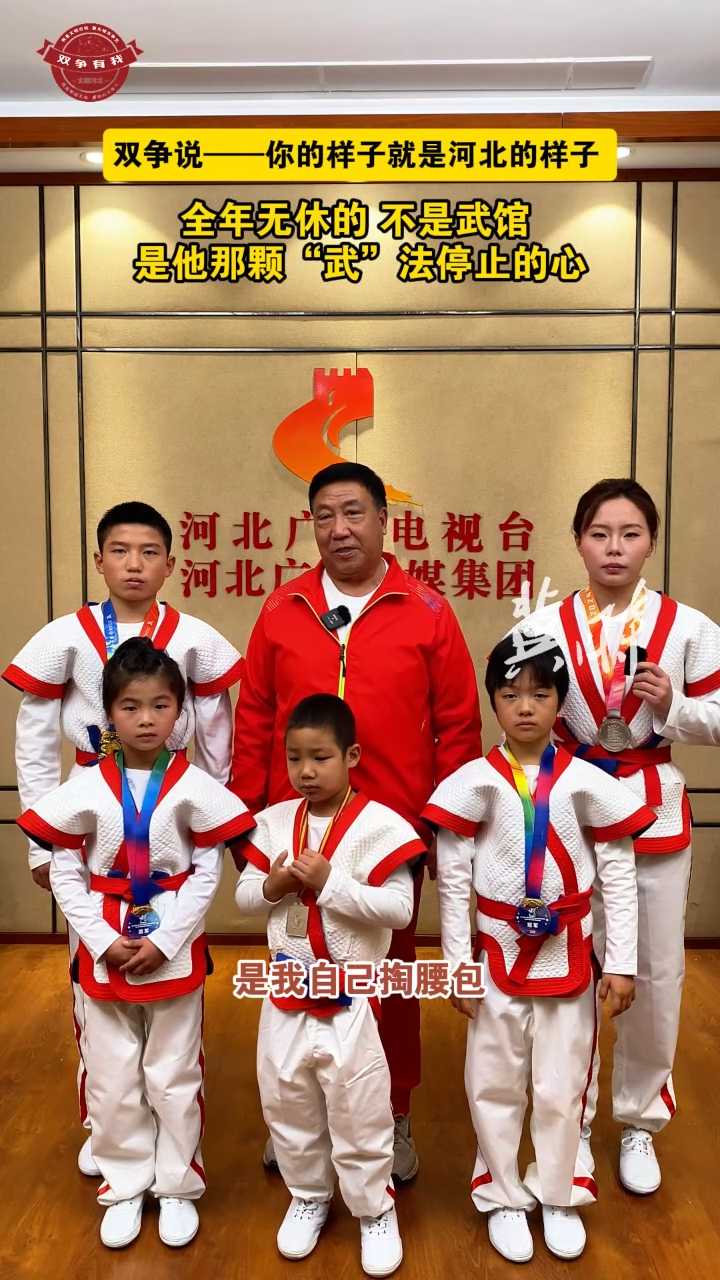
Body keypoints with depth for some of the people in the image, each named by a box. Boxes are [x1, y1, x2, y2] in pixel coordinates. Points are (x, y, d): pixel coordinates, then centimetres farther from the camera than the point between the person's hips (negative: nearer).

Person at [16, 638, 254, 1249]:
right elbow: (65, 873, -2)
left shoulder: (195, 787, -9)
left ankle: (177, 1188, 32)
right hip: (104, 953, 2)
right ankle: (124, 1187, 34)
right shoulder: (86, 788, -6)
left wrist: (164, 941, -12)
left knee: (174, 1078, 12)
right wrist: (103, 941, -11)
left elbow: (209, 872, -7)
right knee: (111, 1081, 14)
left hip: (175, 952, -1)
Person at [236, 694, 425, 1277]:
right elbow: (244, 897, 6)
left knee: (358, 1108, 9)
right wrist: (273, 885, -16)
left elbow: (399, 908, -20)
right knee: (287, 1101, 19)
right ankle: (308, 1196, 42)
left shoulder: (380, 825, -15)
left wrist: (328, 883, -25)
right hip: (286, 990, 5)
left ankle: (376, 1209, 32)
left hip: (351, 995, -4)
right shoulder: (273, 821, 0)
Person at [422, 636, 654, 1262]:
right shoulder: (472, 784, -9)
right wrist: (457, 961, -5)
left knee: (562, 1087, 13)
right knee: (496, 1085, 13)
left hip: (570, 956, 0)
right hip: (498, 956, 0)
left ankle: (559, 1197, 35)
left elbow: (618, 877, -3)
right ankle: (503, 1198, 33)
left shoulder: (588, 783, -8)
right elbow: (453, 880, -5)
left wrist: (622, 964, -4)